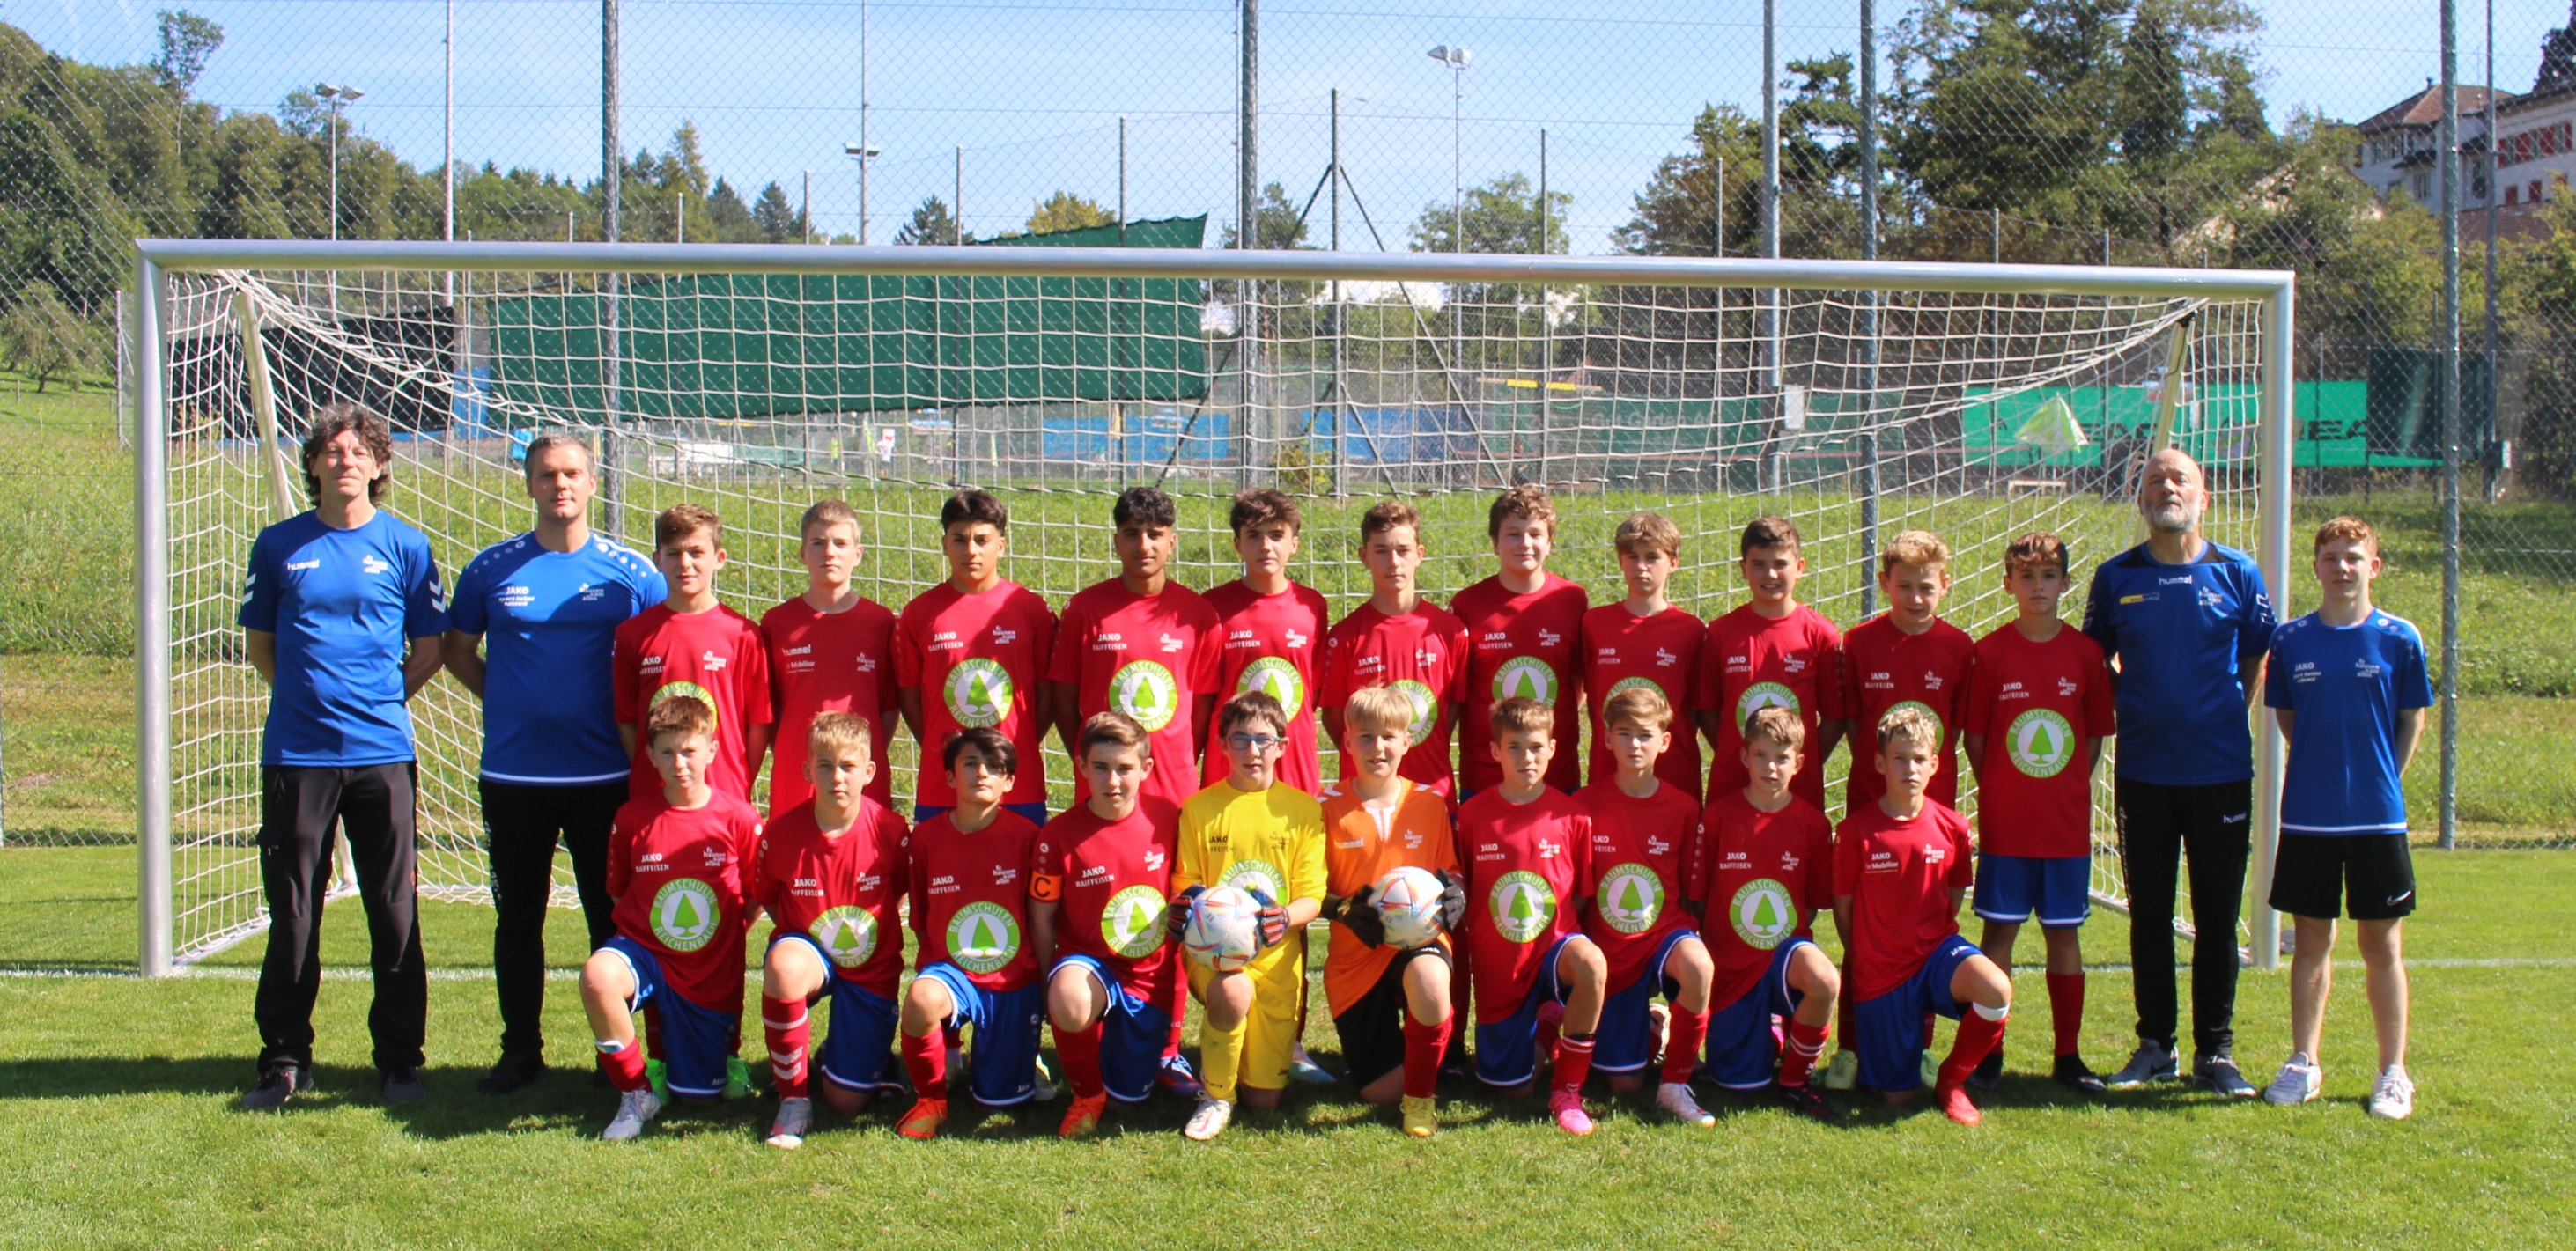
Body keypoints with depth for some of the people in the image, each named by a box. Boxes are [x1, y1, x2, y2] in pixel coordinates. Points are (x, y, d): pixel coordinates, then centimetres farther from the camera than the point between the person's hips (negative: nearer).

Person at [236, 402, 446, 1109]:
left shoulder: (404, 547, 3)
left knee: (395, 913, 3)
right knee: (292, 913, 6)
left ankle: (399, 1059, 13)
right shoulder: (279, 545, 6)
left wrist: (379, 699, 1)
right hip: (295, 754, 1)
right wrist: (307, 694, 6)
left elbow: (429, 650, 8)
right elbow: (259, 643, 14)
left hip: (382, 753, -1)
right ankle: (284, 1060, 17)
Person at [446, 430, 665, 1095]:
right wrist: (509, 697, 5)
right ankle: (520, 1051, 21)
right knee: (517, 916, 9)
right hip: (512, 773, 1)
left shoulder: (629, 571, -1)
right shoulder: (492, 568, 3)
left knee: (613, 915, 5)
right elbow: (457, 650, 15)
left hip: (604, 773, -1)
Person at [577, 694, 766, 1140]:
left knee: (700, 1096, 5)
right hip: (645, 952, 0)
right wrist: (647, 941, -1)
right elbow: (618, 894, 9)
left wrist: (725, 935, -2)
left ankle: (723, 1050, 43)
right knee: (598, 975, -36)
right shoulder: (632, 818, -5)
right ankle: (636, 1094, -14)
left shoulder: (738, 818, -8)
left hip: (711, 974, 0)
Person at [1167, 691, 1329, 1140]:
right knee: (1233, 992, -38)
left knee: (1265, 1097, -2)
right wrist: (1189, 904, -19)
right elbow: (1184, 885, 6)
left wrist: (1287, 917, -22)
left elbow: (1312, 897, 0)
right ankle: (1216, 1095, -11)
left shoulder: (1303, 809, 4)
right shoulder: (1199, 808, 4)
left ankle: (1278, 1046, 35)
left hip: (1277, 954, 1)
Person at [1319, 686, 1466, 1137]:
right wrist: (1347, 909, -18)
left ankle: (1421, 1094, -12)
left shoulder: (1430, 805, 4)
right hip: (1357, 954, 0)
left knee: (1430, 984, -40)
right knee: (1380, 1091, -2)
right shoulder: (1329, 808, -1)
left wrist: (1452, 896, -12)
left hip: (1421, 938, 0)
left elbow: (1452, 876, 11)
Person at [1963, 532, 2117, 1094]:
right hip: (2004, 821, -1)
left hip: (2068, 821, 2)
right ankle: (1989, 1054, 10)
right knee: (1998, 932, 3)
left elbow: (2095, 736, 7)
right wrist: (2000, 791, -3)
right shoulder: (1990, 652, -3)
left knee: (2064, 933, 8)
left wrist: (2068, 788, 0)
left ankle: (2069, 1054, 17)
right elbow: (1974, 736, 1)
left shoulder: (2085, 653, 2)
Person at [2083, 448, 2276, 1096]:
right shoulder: (2116, 576, 2)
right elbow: (2095, 664, 13)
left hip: (2221, 772, -1)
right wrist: (2131, 711, 5)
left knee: (2217, 916, 5)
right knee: (2149, 915, 8)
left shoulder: (2238, 574, 0)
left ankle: (2215, 1049, 16)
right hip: (2142, 774, 1)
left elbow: (2256, 663, 9)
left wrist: (2222, 722, 4)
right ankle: (2155, 1045, 19)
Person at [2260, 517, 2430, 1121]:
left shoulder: (2400, 639, -3)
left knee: (2382, 945, 6)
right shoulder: (2291, 641, 1)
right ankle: (2304, 1064, 18)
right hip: (2307, 816, 1)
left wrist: (2380, 778, 0)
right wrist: (2321, 768, 4)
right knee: (2311, 941, 9)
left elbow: (2412, 721, 5)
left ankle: (2393, 1073, 15)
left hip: (2378, 819, -1)